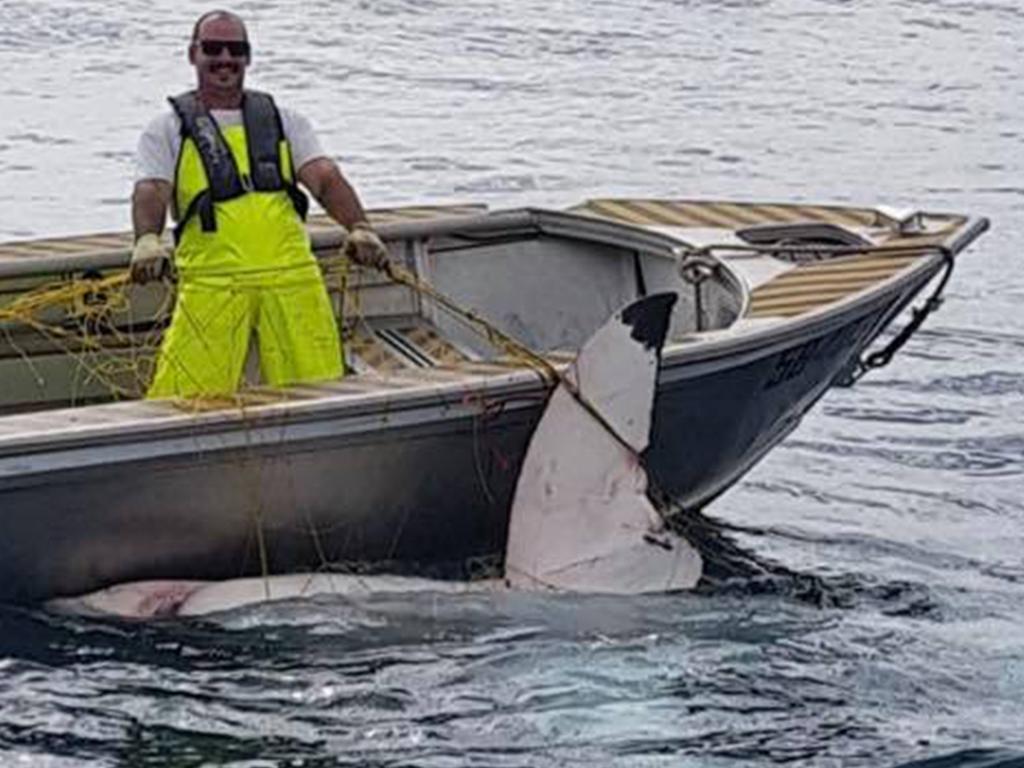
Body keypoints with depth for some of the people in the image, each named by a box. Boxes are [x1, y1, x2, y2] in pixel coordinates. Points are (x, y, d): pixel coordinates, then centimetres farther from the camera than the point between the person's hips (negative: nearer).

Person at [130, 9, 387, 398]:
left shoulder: (285, 122, 19)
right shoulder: (167, 130, 13)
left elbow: (325, 179, 5)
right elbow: (151, 192, -3)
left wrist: (359, 228, -15)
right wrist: (147, 240, -26)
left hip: (293, 277, 2)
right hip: (211, 284, -2)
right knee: (184, 401, -12)